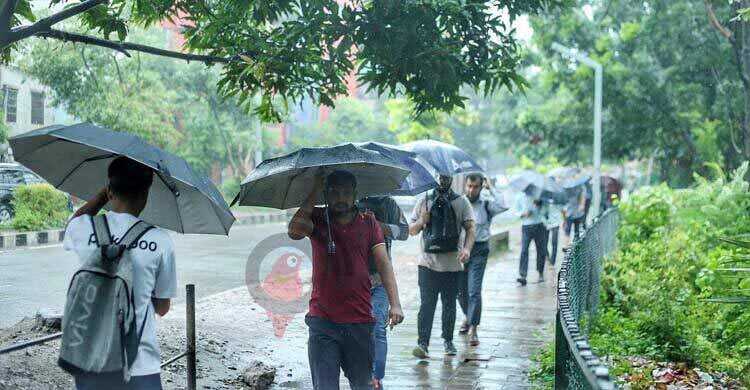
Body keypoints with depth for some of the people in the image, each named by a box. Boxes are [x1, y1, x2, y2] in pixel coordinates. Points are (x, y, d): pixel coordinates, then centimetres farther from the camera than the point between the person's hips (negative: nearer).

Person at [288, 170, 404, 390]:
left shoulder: (368, 223, 5)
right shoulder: (317, 219, 2)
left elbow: (383, 264, -1)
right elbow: (294, 232, -19)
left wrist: (395, 303, -13)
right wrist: (315, 191, -13)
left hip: (360, 321, 2)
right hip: (322, 322, -1)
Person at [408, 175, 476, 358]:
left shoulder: (461, 202, 6)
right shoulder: (424, 201, 9)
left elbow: (471, 228, -1)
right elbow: (411, 230, 13)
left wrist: (467, 248, -18)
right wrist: (422, 221, -9)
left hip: (452, 264, 0)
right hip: (428, 263, 0)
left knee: (450, 305, 9)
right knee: (426, 304, -8)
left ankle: (448, 340, 23)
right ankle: (423, 343, -10)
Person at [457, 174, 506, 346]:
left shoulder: (486, 203, -3)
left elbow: (502, 206, -22)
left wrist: (490, 188, -13)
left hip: (478, 250, -3)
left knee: (474, 291, -9)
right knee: (460, 290, 15)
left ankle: (473, 329, -4)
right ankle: (468, 317, 40)